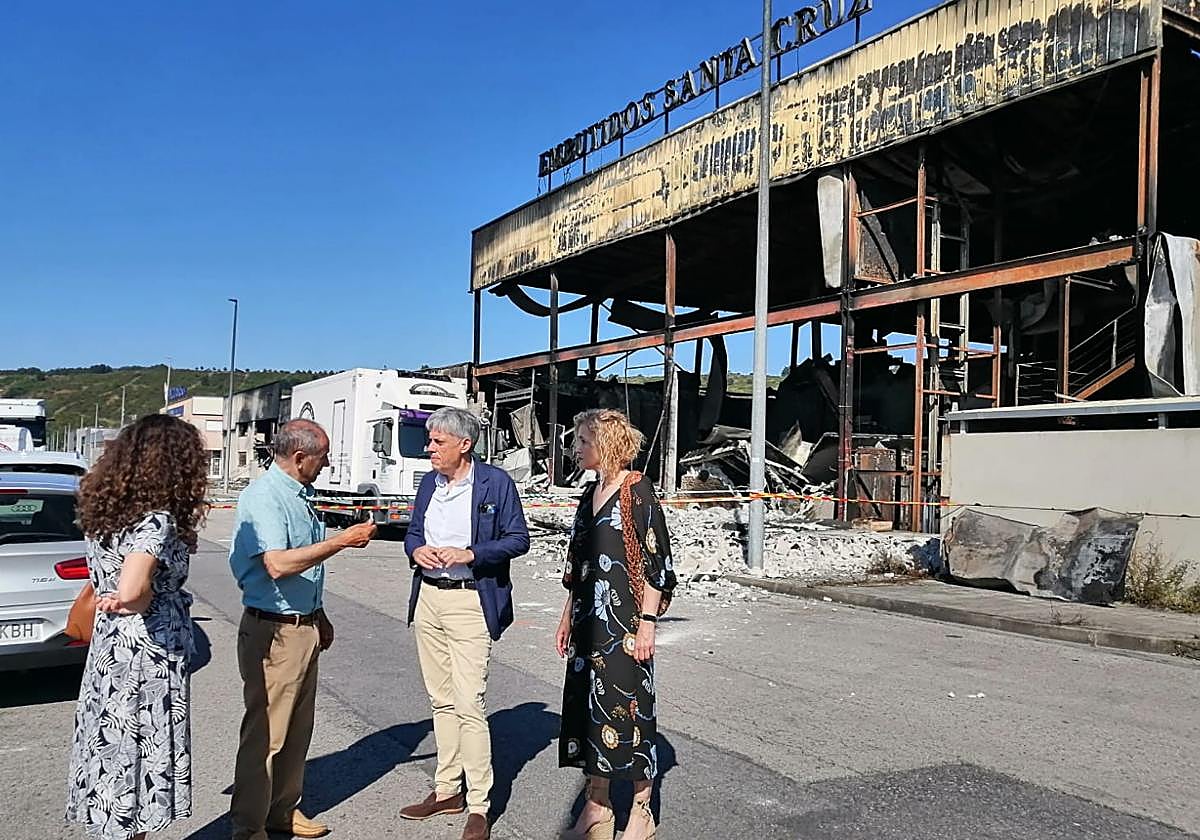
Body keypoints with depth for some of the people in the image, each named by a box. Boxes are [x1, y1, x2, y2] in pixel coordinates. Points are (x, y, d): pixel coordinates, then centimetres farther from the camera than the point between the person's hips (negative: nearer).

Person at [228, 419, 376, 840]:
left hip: (304, 627, 9)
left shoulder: (300, 496, 12)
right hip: (272, 631, -9)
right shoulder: (263, 497, -17)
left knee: (298, 729, 16)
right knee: (264, 734, 0)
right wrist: (342, 540, -24)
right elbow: (278, 565, -29)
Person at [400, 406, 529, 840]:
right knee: (441, 700, 14)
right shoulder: (428, 483, 11)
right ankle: (447, 790, 26)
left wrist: (469, 554, -19)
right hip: (428, 597, 7)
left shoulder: (495, 482, -7)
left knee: (469, 704, -8)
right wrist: (416, 549, -4)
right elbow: (413, 532, 19)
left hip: (470, 601, -6)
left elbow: (518, 539, -6)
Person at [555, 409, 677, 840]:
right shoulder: (590, 493, 13)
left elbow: (656, 562, -13)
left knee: (627, 704, 0)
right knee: (587, 702, 10)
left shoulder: (637, 491, -10)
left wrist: (647, 623, -16)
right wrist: (567, 618, 18)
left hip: (625, 620, -7)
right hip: (589, 620, 8)